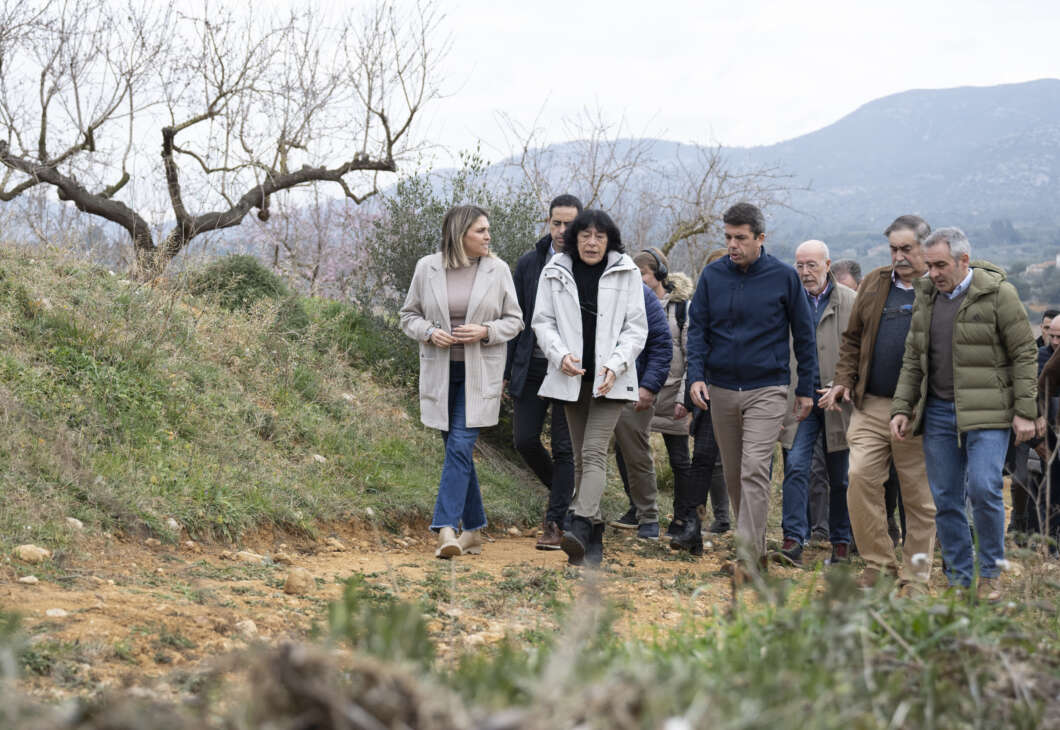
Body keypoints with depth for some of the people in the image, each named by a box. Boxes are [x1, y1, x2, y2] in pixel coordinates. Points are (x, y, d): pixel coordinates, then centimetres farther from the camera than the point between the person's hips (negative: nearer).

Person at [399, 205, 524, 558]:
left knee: (460, 446, -14)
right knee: (458, 450, 8)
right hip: (440, 371, 2)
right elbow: (409, 315, 9)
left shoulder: (497, 270, -1)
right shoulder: (427, 268, 1)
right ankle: (474, 529, 18)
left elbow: (514, 320, 4)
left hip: (480, 372, -2)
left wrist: (485, 331, -15)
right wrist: (429, 332, -12)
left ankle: (446, 528, -17)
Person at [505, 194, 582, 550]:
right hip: (532, 367, 3)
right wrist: (508, 369, 5)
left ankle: (556, 522, 6)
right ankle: (560, 490, 28)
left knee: (564, 448, -1)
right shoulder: (529, 263, 5)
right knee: (525, 440, 2)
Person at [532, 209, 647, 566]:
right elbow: (543, 321, 4)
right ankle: (594, 538, 14)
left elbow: (636, 327, 0)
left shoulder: (627, 273, 1)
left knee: (594, 452, -16)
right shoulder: (554, 273, 5)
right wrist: (561, 355, -14)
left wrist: (616, 364, -15)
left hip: (610, 379, -3)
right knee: (581, 457, 7)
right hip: (572, 378, 3)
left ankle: (580, 527, -28)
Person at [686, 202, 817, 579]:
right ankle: (757, 545, 26)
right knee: (733, 474, 11)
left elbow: (803, 334, 4)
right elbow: (697, 328, 6)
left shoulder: (784, 277, -3)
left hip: (767, 389, -4)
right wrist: (696, 374, -10)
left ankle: (747, 557, -16)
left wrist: (806, 389, 5)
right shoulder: (712, 275, 3)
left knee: (754, 471, -15)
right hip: (721, 390, 4)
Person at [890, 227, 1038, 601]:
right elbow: (913, 360, 17)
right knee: (945, 499, 4)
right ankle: (959, 580, 13)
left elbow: (1024, 355, -5)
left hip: (987, 414, -5)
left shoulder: (998, 294, -6)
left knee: (983, 489, -16)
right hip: (938, 412, 6)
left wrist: (1025, 412, -10)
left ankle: (990, 574, 2)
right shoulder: (926, 297, 12)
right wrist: (901, 408, 8)